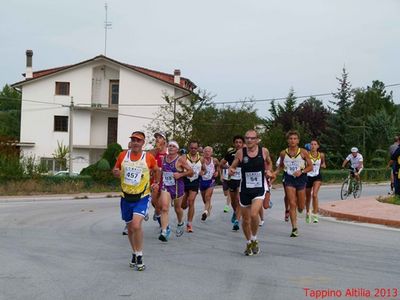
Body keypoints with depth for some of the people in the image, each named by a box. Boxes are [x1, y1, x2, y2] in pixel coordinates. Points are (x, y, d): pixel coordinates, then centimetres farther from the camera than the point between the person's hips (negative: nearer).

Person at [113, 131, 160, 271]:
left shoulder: (149, 157, -4)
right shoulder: (123, 155, 1)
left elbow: (156, 170, 15)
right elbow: (115, 170, 12)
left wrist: (156, 183, 7)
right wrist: (116, 172, -8)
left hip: (142, 197, -3)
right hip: (126, 197, 4)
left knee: (136, 225, -22)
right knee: (130, 228, 14)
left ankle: (139, 256, -7)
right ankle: (134, 253, 34)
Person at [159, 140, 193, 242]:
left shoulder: (180, 159, -9)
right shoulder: (164, 158, 5)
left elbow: (191, 172, -8)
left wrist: (180, 174, -20)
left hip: (177, 187, -2)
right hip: (165, 186, 2)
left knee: (177, 208, 16)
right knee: (164, 208, -14)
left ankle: (180, 224, 46)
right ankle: (164, 231, -16)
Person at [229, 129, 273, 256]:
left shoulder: (264, 151, -3)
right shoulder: (240, 152, -5)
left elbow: (269, 162, 17)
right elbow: (232, 166, 3)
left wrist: (268, 171, -1)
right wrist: (231, 170, -18)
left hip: (260, 188, -1)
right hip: (245, 188, 2)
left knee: (254, 214, -21)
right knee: (245, 219, 10)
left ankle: (254, 239, 5)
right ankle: (249, 243, 34)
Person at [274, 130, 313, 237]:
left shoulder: (303, 152, -5)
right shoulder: (283, 153, -1)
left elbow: (310, 166, 1)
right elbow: (281, 166, 15)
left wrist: (302, 171, -16)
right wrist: (275, 173, -2)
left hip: (301, 179, 0)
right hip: (289, 179, 0)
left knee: (301, 207, 7)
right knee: (292, 204, -10)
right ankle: (294, 229, -5)